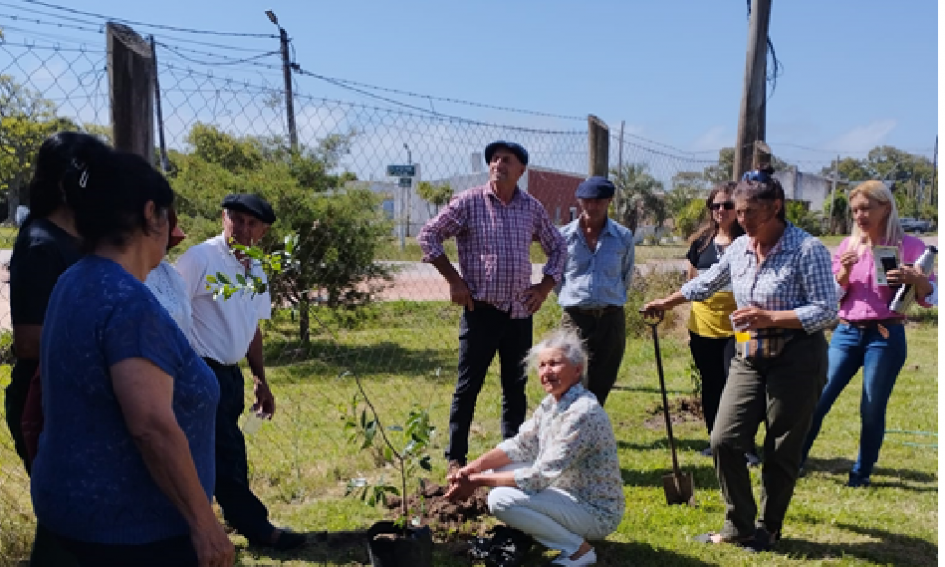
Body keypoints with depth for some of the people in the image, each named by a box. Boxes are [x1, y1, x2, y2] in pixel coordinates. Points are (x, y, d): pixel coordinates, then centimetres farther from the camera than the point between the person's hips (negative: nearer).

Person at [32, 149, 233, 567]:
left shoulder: (73, 285, 6)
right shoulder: (128, 302, -24)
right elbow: (153, 426, -29)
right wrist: (203, 522, -24)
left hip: (84, 503, 9)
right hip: (129, 522, -9)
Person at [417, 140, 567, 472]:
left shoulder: (532, 208, 7)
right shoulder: (469, 202, -5)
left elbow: (557, 247, 18)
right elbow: (428, 236, -4)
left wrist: (546, 286, 6)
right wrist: (454, 280, -8)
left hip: (520, 312, 4)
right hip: (481, 310, -4)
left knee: (516, 386, 12)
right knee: (468, 386, 2)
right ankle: (456, 457, 12)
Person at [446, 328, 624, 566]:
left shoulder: (582, 413, -26)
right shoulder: (552, 402, 2)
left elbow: (538, 477, -27)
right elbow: (520, 446, 4)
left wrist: (478, 481, -22)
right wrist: (472, 468, -11)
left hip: (596, 512, -9)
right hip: (567, 490, 9)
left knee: (501, 500, -23)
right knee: (495, 472, 5)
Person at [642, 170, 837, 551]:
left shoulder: (807, 250, -15)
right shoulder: (739, 248, 4)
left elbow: (826, 311, -17)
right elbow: (706, 283, 22)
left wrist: (770, 318, -26)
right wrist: (667, 303, 29)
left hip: (796, 359, -6)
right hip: (749, 357, 6)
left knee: (781, 452, 4)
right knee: (724, 440, 0)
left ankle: (768, 529, 23)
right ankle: (739, 526, 15)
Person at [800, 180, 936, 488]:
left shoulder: (909, 246, -2)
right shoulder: (848, 244, 8)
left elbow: (929, 296, -3)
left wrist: (915, 279, -24)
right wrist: (845, 272, -12)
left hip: (886, 336, -3)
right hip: (846, 333, 3)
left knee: (872, 409, 1)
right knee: (817, 400, 0)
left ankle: (862, 473, 16)